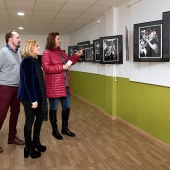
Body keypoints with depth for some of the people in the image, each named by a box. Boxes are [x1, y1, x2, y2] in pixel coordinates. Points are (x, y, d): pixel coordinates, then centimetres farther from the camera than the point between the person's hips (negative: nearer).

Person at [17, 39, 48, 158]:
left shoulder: (35, 60, 10)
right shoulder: (27, 61, -17)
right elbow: (28, 82, -22)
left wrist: (38, 97, 18)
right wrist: (33, 99, -22)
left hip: (37, 95, 9)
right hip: (29, 97, -9)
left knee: (40, 118, 16)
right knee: (30, 121, 2)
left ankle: (36, 143, 32)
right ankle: (28, 148, 18)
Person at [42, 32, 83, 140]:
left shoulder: (61, 52, 14)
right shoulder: (47, 53, -11)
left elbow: (69, 62, 24)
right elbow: (46, 68, -21)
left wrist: (76, 56, 8)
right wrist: (62, 67, -20)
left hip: (65, 85, 9)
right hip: (54, 86, -8)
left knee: (67, 107, 14)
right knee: (54, 108, 6)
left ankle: (65, 128, 30)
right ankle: (55, 130, 21)